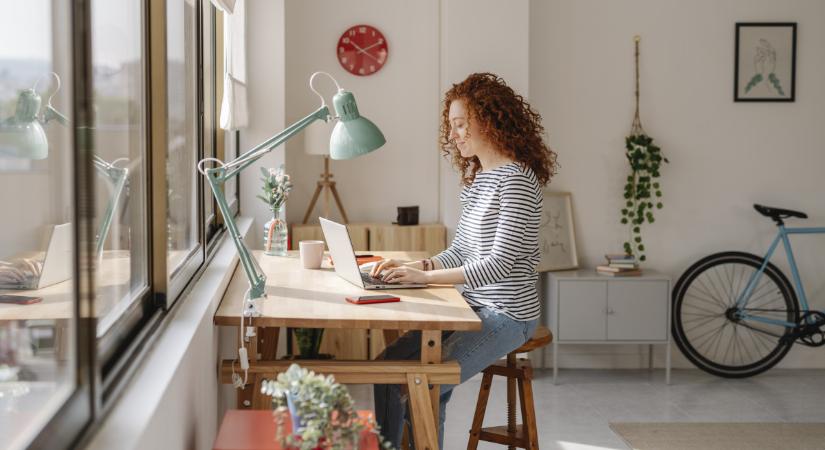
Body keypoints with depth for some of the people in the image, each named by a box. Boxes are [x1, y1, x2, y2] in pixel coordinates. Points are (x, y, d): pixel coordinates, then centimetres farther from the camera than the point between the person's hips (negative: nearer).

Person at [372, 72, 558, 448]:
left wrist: (424, 276, -23)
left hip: (508, 315, -9)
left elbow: (500, 264, -22)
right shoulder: (476, 177, 13)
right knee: (390, 363, -2)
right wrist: (412, 266, -3)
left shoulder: (516, 179, -16)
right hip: (474, 306, 9)